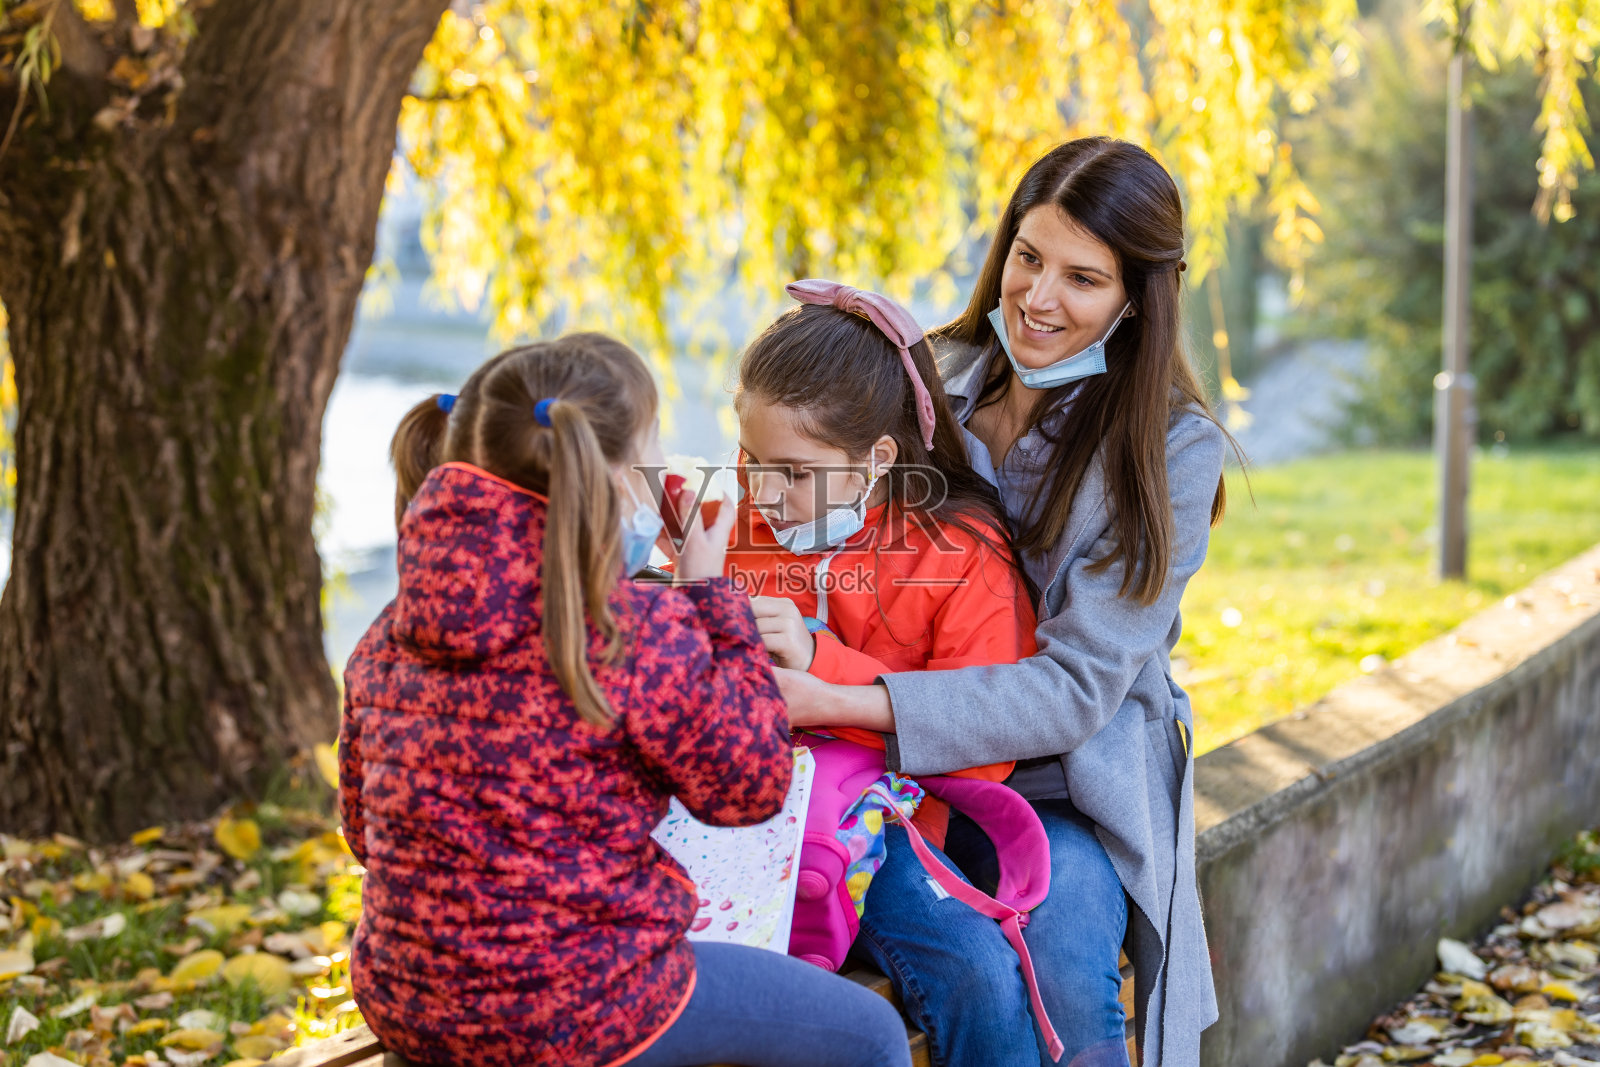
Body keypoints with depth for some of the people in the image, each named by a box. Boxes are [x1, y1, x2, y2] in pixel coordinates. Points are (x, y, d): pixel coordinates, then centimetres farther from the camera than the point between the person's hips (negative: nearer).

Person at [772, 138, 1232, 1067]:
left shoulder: (1172, 449, -7)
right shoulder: (928, 383, 5)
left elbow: (1077, 685, -16)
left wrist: (841, 703, -27)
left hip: (1061, 785, -1)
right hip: (891, 776, 2)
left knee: (1068, 976, -30)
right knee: (973, 971, -27)